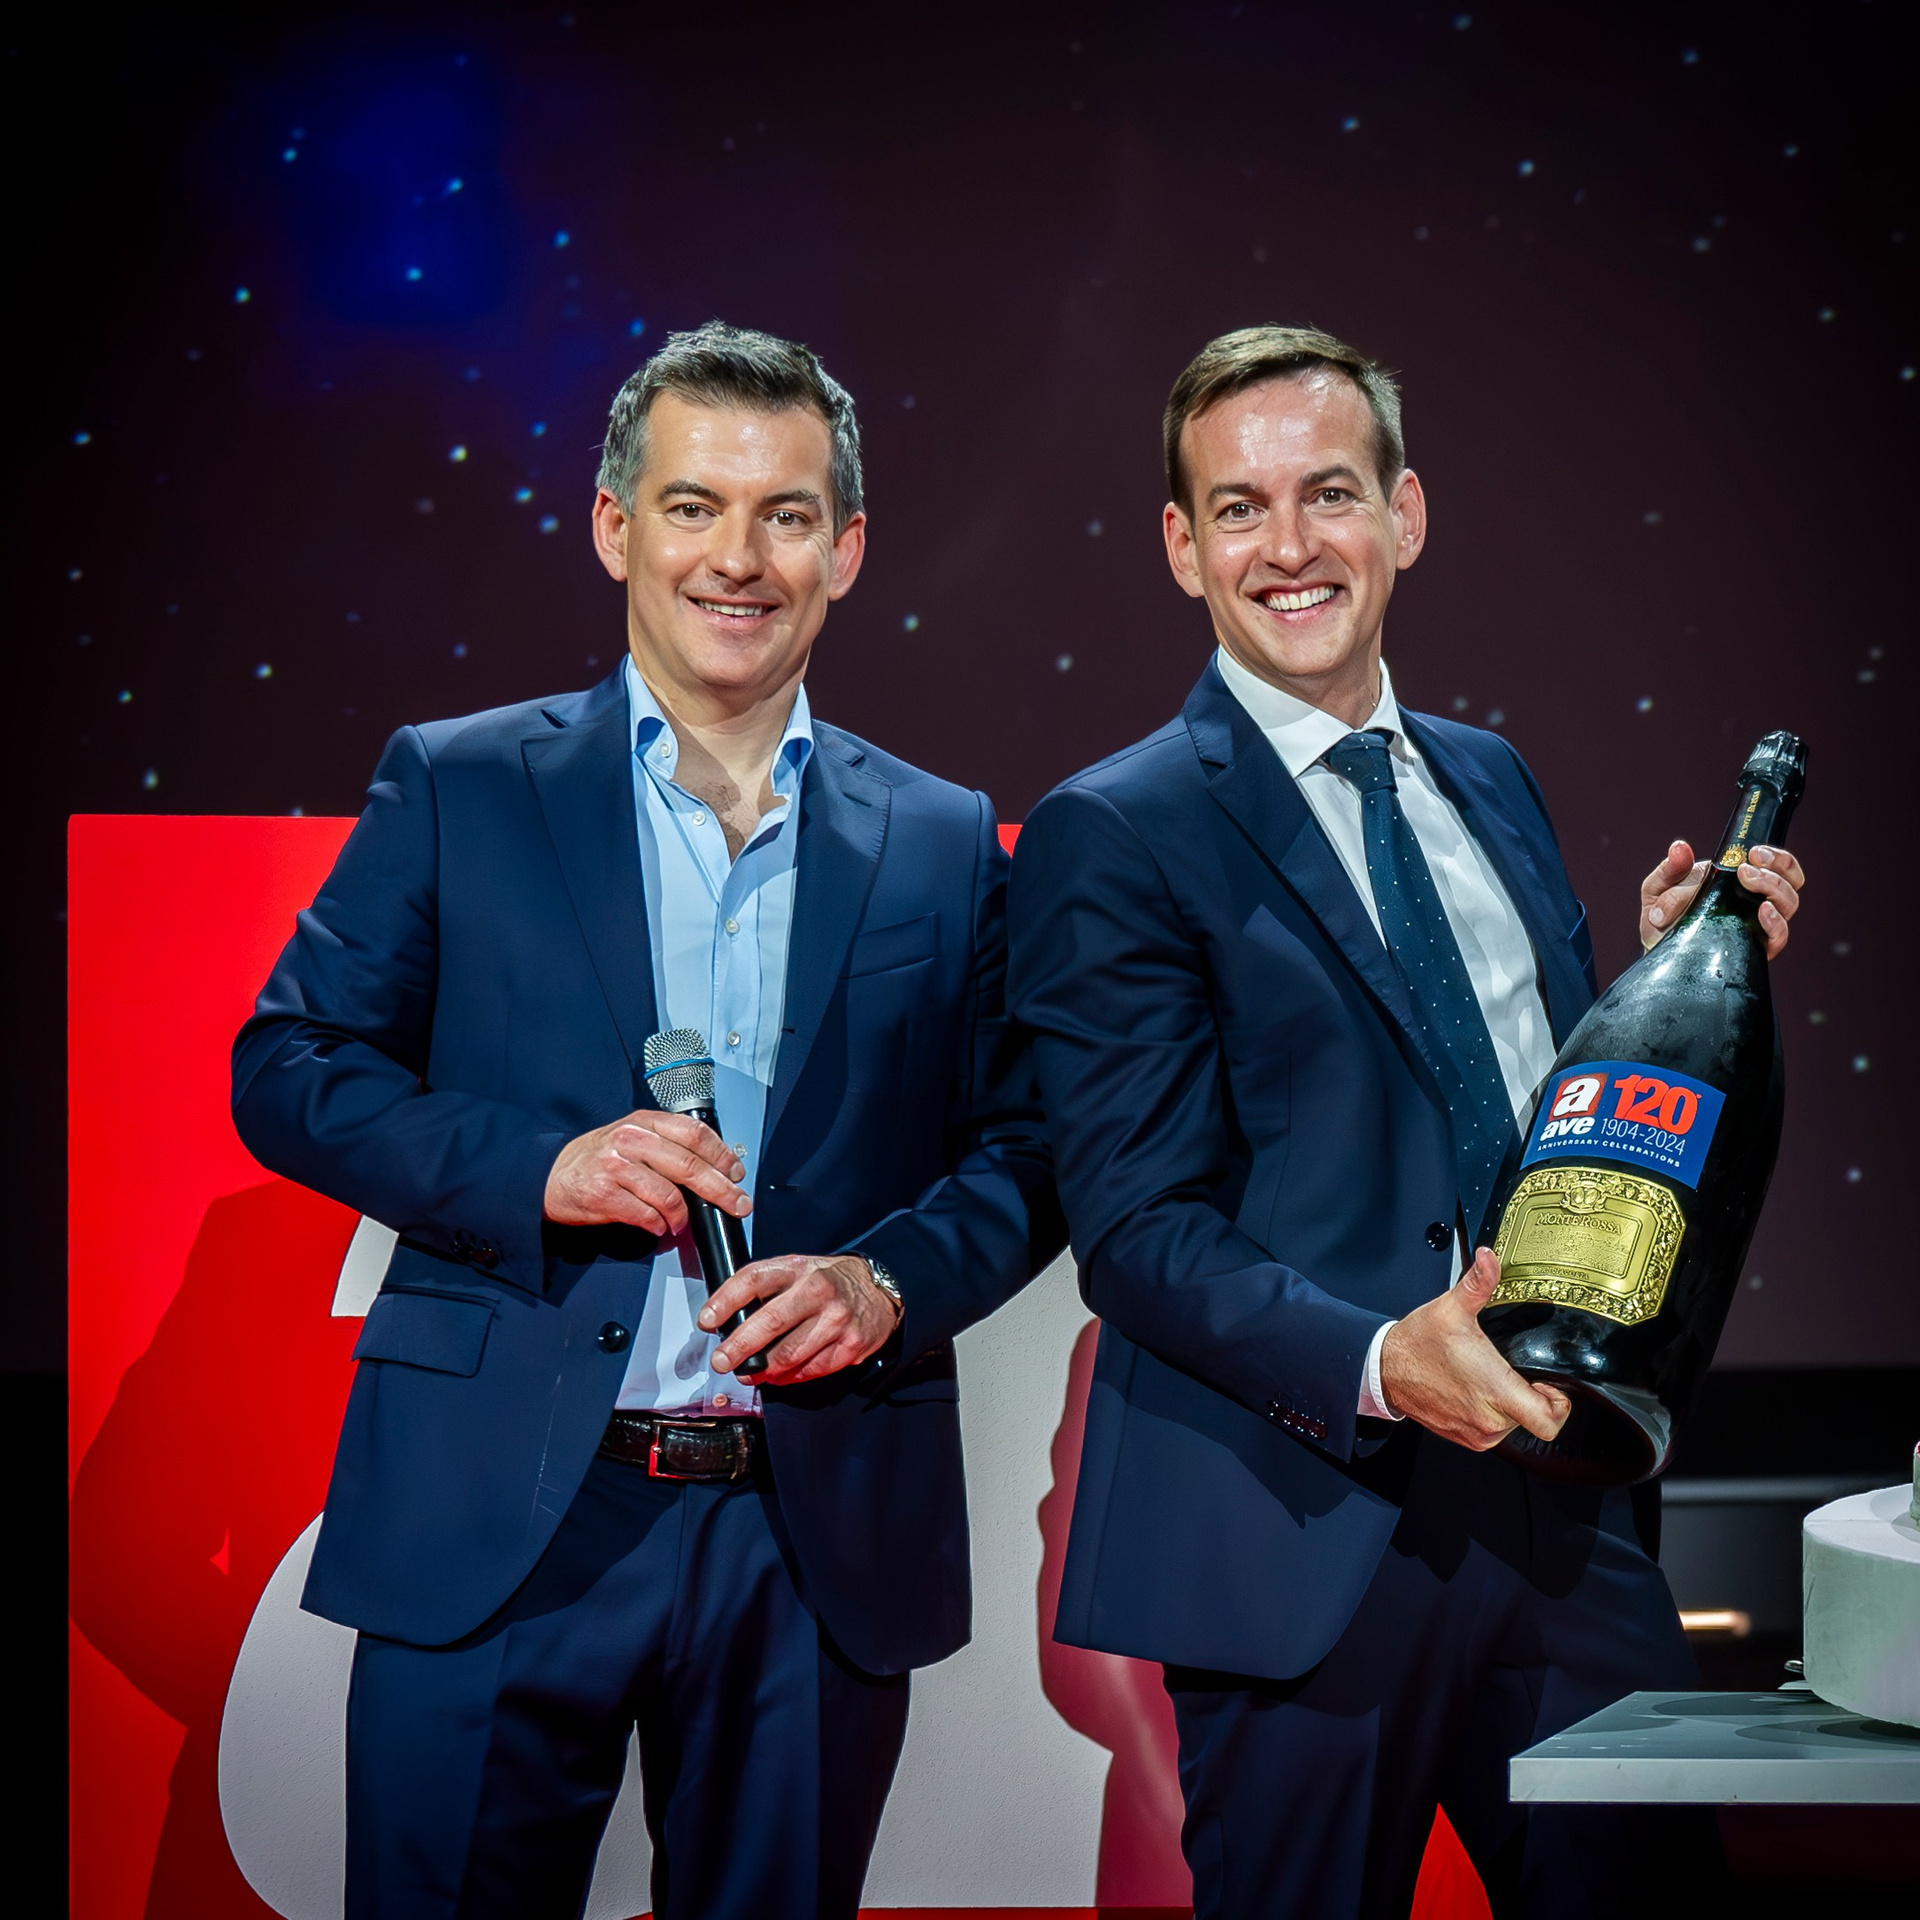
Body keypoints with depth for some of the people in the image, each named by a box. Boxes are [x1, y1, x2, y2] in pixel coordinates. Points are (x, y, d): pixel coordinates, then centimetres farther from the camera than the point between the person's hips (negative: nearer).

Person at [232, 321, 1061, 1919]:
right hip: (495, 1539, -2)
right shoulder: (456, 788, 5)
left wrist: (891, 1280, -11)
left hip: (820, 1548, 2)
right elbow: (290, 1071, 2)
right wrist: (537, 1170, -13)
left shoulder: (943, 844, 10)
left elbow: (1026, 1148, 9)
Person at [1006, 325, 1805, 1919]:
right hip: (1307, 1534, -6)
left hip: (1563, 1500, 6)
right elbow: (1139, 1230, -12)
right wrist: (1378, 1361, -26)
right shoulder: (1113, 839, -6)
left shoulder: (1491, 783, 15)